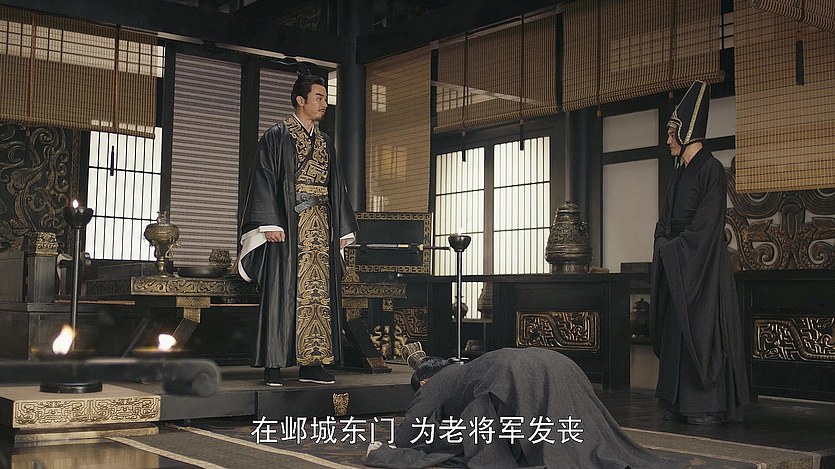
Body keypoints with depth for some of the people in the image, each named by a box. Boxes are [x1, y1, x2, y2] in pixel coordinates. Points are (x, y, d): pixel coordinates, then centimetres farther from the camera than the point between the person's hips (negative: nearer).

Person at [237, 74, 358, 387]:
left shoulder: (325, 143, 20)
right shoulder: (277, 136, 1)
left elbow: (335, 187, 21)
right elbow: (265, 180, -7)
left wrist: (342, 230, 15)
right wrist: (270, 224, -17)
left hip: (320, 229, 6)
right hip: (287, 227, -6)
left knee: (317, 294, 2)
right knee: (281, 293, -7)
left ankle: (311, 364, 5)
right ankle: (273, 365, -3)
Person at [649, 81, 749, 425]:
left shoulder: (711, 170, -9)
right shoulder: (680, 174, 17)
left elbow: (706, 223, -16)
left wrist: (673, 247, -10)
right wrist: (664, 245, -1)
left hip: (702, 267, -8)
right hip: (675, 267, 8)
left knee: (701, 331, -7)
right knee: (675, 332, 6)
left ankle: (708, 406, -2)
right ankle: (681, 403, 11)